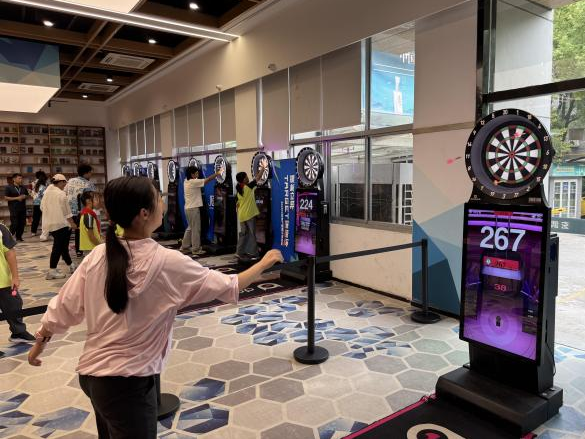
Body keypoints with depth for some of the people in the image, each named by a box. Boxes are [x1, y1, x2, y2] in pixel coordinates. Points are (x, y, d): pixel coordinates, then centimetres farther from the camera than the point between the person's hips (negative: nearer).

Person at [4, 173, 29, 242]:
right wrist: (16, 198, -15)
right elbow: (6, 198, -7)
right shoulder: (8, 187, -3)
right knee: (14, 224, -7)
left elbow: (27, 195, 22)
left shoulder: (23, 187, 10)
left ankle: (19, 236, 16)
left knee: (22, 223, 4)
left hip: (22, 208, 5)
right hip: (14, 209, -5)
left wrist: (24, 196, -2)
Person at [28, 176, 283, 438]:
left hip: (90, 372, 7)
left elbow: (65, 305, 3)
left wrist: (40, 341, 21)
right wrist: (265, 262, 1)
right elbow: (229, 287, -12)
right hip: (127, 383, -6)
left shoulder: (98, 256, -5)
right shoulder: (168, 263, -20)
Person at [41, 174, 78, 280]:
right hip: (60, 223, -9)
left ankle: (71, 266, 27)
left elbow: (42, 207, 15)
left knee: (63, 245, 17)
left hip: (49, 223, 9)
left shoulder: (47, 192, 10)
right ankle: (52, 271, -3)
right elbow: (66, 210, -13)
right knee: (58, 247, -4)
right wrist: (72, 223, -7)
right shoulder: (61, 194, -14)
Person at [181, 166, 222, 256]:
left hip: (188, 208, 9)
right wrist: (217, 173, -2)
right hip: (193, 208, -9)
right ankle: (196, 249, 4)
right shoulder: (193, 182, -15)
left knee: (190, 228, 17)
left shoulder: (186, 182, 10)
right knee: (196, 229, -2)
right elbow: (207, 180, -12)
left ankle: (184, 247, 22)